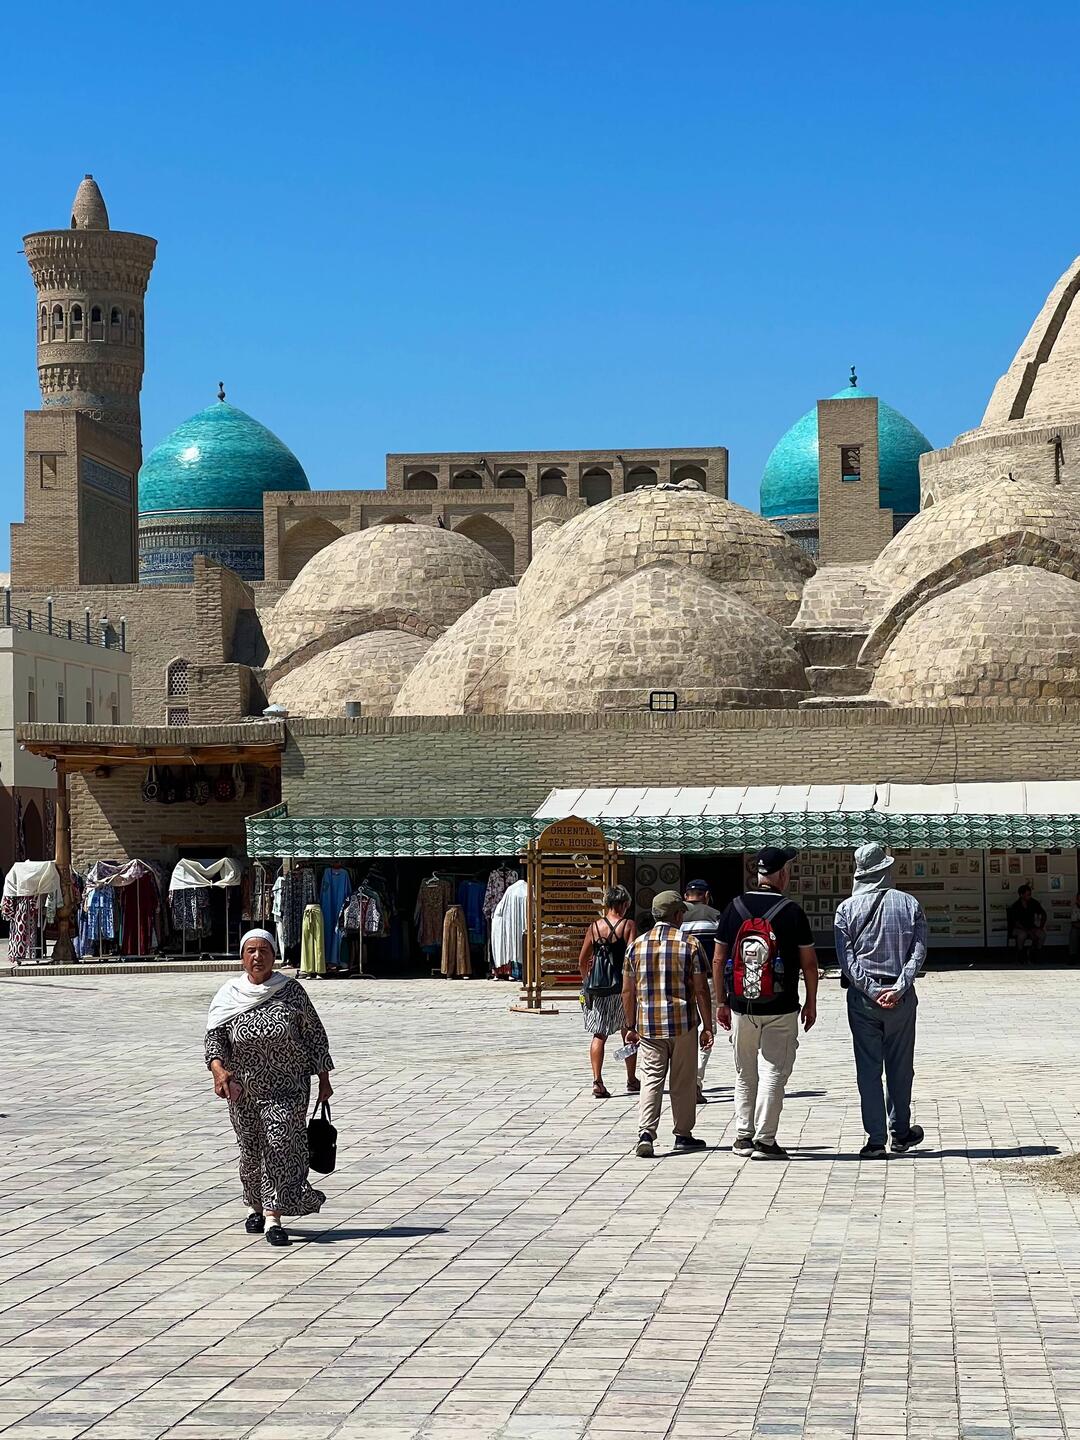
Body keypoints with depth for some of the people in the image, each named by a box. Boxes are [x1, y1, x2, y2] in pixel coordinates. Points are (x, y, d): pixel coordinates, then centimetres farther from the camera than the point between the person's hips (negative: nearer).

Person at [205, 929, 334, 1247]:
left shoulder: (292, 992, -2)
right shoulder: (229, 995, 1)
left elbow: (315, 1035, 5)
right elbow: (214, 1035, -5)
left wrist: (324, 1078, 4)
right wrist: (218, 1069, -24)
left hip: (287, 1088, -2)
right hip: (243, 1088, 2)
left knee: (280, 1144, -14)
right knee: (250, 1150, 11)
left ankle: (273, 1217, -15)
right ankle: (256, 1206, 34)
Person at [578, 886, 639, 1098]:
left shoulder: (594, 927, 3)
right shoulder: (628, 926, -6)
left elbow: (582, 959, 4)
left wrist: (586, 980, 21)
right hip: (622, 986, -2)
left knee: (599, 1035, 6)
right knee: (629, 1034, 15)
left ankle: (597, 1081, -7)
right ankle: (632, 1080, 25)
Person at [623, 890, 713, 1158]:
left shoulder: (637, 945, 4)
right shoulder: (689, 945, -4)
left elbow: (628, 991, 7)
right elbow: (701, 990, -5)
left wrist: (631, 1027, 16)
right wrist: (707, 1026, 2)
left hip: (648, 1025, 2)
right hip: (683, 1024, -2)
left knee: (651, 1079, 3)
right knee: (683, 1081, 10)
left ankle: (646, 1134, -13)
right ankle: (683, 1134, 18)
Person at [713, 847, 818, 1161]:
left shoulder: (735, 908, 2)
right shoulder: (791, 911, -7)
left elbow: (718, 960, 5)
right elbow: (809, 962, -3)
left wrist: (721, 1002, 13)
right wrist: (811, 1002, 9)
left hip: (741, 1007, 3)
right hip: (781, 1008, -3)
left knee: (745, 1075, 15)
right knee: (773, 1074, 0)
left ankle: (743, 1136, 18)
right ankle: (765, 1141, -2)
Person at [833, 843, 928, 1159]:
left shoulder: (847, 909, -1)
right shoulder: (910, 905, 2)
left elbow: (846, 957, -9)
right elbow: (919, 952, -7)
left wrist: (872, 990, -11)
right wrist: (899, 988, -13)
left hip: (862, 997, -1)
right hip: (901, 998, 1)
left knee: (868, 1068, 3)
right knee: (900, 1068, 13)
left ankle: (876, 1140, 1)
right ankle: (901, 1134, 23)